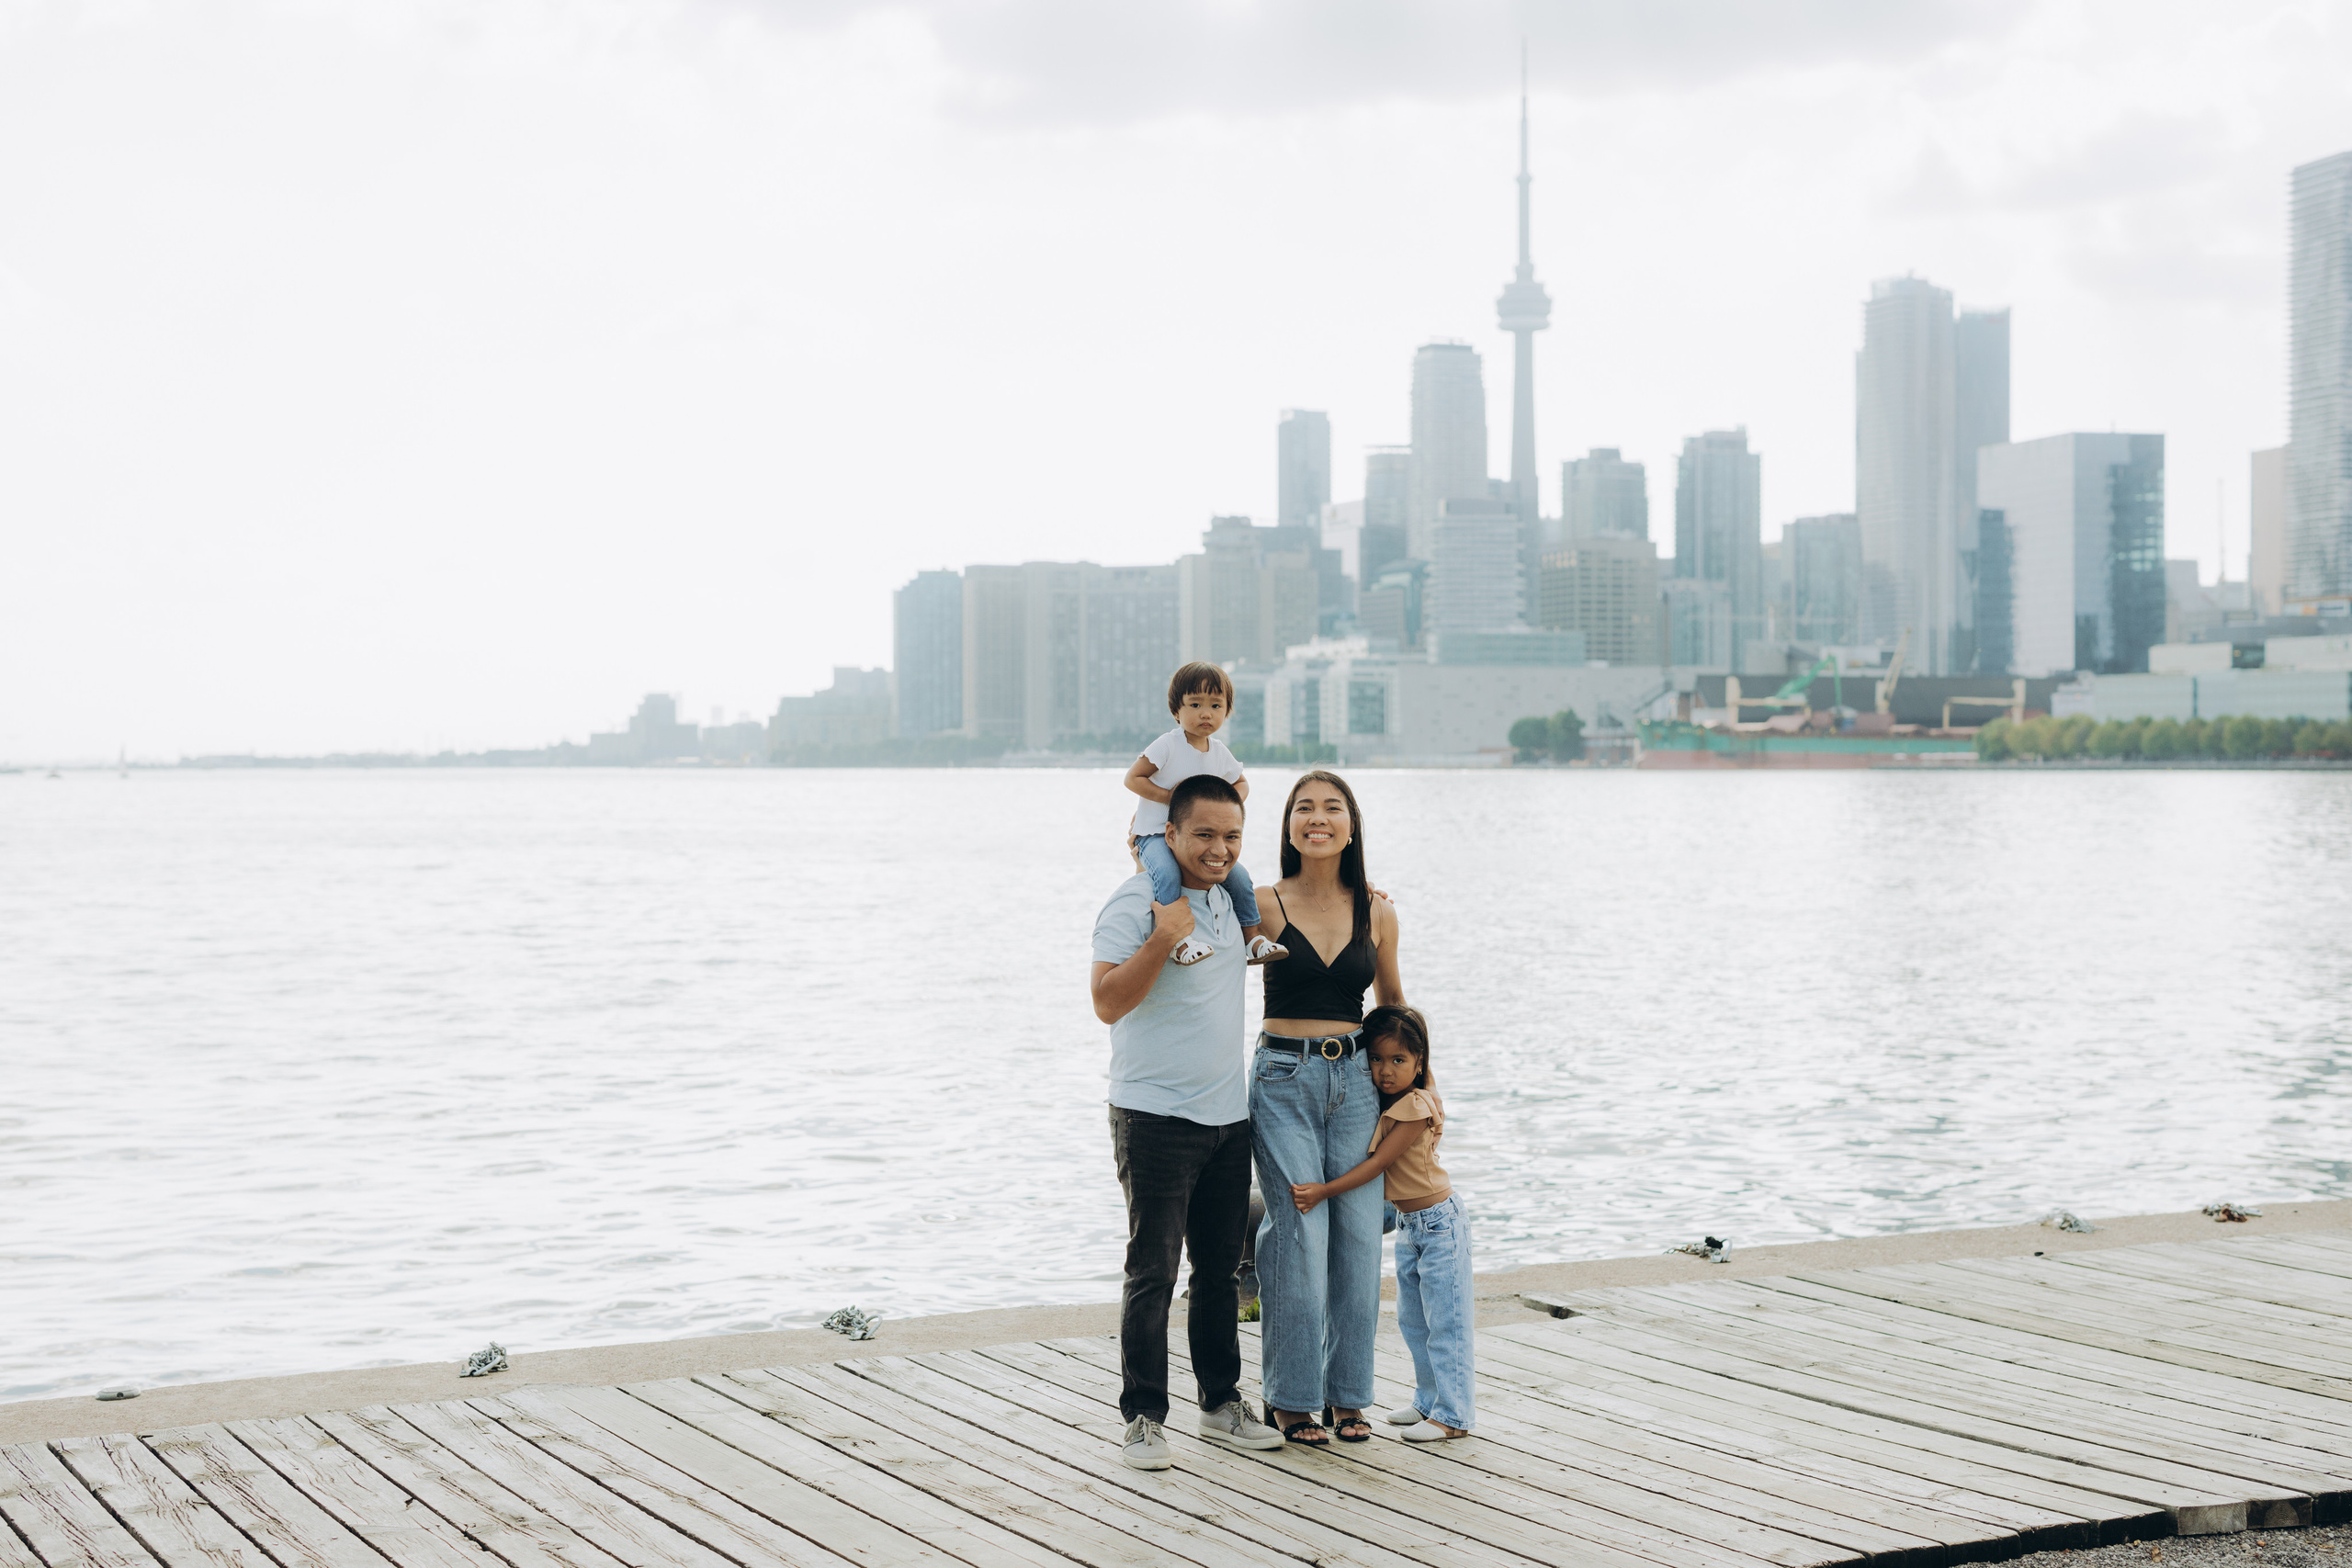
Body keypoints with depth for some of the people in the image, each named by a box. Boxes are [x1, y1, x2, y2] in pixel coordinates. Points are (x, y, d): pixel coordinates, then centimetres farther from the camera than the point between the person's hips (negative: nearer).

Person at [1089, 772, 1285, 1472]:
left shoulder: (1230, 900, 12)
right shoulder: (1136, 901, -12)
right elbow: (1108, 1002, -20)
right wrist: (1163, 939, -27)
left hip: (1228, 1115, 7)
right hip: (1156, 1117, -7)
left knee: (1220, 1269, 13)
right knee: (1152, 1274, -3)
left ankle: (1222, 1403, 23)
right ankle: (1142, 1417, 4)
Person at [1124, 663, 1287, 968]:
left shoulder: (1219, 752, 5)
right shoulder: (1168, 745, -12)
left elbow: (1241, 782, 22)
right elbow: (1132, 779, -12)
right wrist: (1169, 796, -21)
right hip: (1155, 836, -6)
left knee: (1238, 876, -6)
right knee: (1167, 873, -36)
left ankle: (1252, 939, 7)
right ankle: (1179, 940, -37)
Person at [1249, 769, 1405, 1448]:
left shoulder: (1376, 914, 6)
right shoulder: (1265, 906, -3)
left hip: (1355, 1080, 3)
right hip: (1284, 1080, -3)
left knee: (1359, 1236, 1)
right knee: (1300, 1237, -7)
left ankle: (1347, 1394, 14)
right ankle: (1292, 1398, 5)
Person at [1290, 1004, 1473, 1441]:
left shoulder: (1416, 1106, -21)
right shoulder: (1379, 1105, 6)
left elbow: (1377, 1164, -23)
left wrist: (1324, 1191, -25)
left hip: (1439, 1222, -9)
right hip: (1408, 1224, 9)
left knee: (1446, 1321, -6)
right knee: (1413, 1320, 16)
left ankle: (1454, 1414, -2)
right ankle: (1429, 1401, 28)